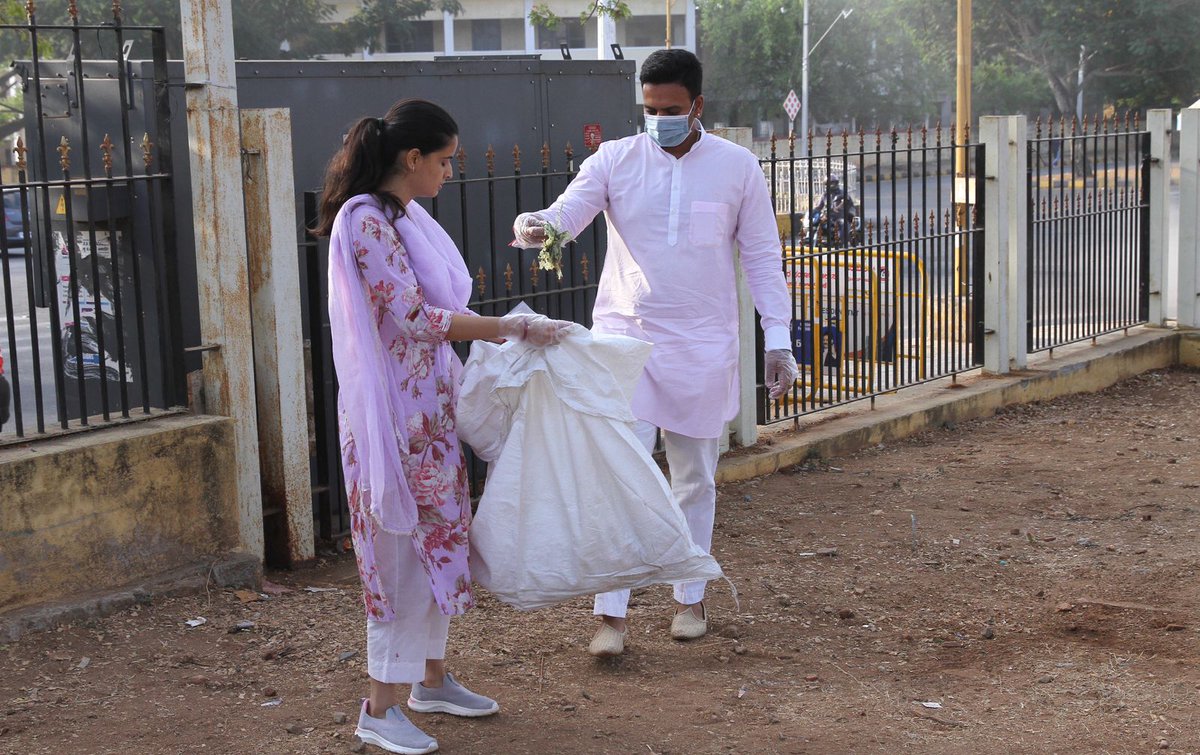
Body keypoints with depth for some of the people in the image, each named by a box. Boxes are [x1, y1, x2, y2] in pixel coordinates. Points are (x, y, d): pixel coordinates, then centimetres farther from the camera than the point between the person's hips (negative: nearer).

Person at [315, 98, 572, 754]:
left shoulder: (407, 214, 10)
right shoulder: (366, 221, -19)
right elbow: (414, 319, -24)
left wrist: (503, 329, 10)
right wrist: (510, 326, -21)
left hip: (430, 405, 9)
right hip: (392, 411, -9)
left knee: (436, 537, 15)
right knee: (403, 549, -4)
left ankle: (431, 679, 29)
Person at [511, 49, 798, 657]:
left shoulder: (736, 166, -1)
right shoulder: (615, 160, -1)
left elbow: (762, 257, 3)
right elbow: (565, 214, -13)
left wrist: (779, 339, 0)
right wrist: (534, 226, -37)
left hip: (702, 348, 1)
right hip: (624, 337, -1)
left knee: (695, 480, 12)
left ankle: (690, 598, 27)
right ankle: (611, 614, -1)